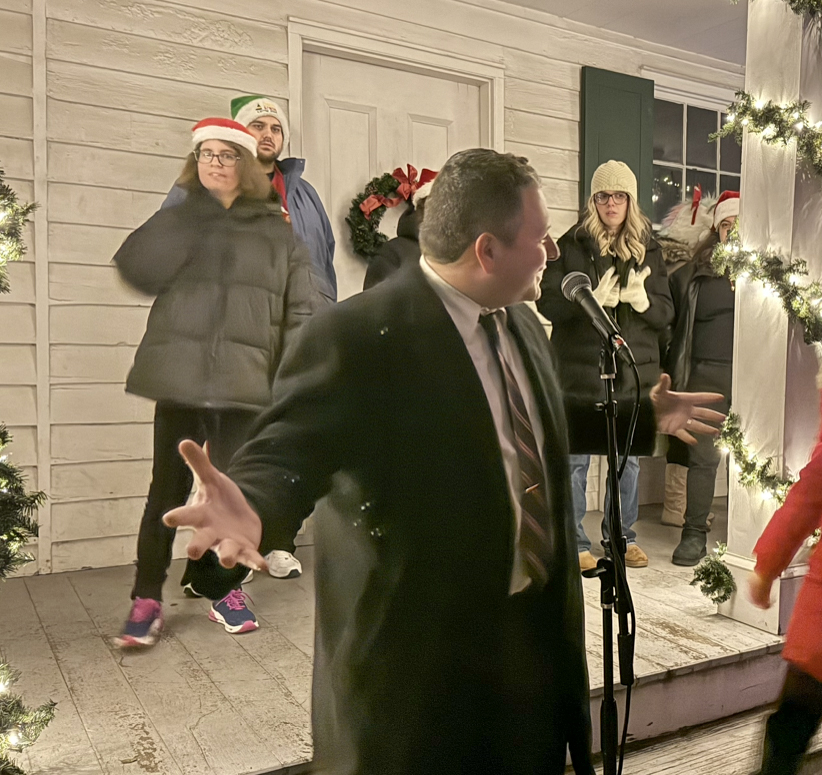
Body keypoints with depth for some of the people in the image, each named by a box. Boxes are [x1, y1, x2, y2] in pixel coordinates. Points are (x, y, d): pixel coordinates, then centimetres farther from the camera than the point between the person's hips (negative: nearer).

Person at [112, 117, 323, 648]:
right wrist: (196, 214, -9)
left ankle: (220, 585, 25)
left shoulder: (277, 231, 9)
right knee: (169, 490, 6)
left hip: (244, 383, 0)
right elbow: (137, 270, -6)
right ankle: (148, 597, 20)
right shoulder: (177, 222, 13)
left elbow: (301, 312, 4)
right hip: (180, 379, 1)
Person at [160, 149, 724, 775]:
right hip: (416, 648, -8)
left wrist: (646, 416, 26)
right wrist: (252, 505, -48)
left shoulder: (521, 324, 6)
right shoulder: (359, 335, -23)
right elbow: (287, 452, -26)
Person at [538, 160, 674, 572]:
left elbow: (665, 313, 7)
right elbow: (547, 303, -7)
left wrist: (641, 299, -15)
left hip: (633, 369, 4)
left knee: (628, 458, 13)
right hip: (580, 368, -3)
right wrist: (592, 300, -23)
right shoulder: (571, 244, 0)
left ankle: (622, 536, 29)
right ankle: (575, 544, 15)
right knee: (575, 458, 1)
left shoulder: (648, 249, 9)